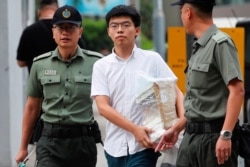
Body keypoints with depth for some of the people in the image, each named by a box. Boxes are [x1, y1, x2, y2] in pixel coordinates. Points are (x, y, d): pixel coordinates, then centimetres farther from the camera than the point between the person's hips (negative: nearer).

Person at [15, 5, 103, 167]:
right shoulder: (40, 64, 5)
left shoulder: (95, 62, -1)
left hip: (83, 140, 0)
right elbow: (32, 107, 13)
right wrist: (23, 148, 15)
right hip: (50, 141, 0)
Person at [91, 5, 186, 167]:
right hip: (115, 146, 3)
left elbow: (176, 92, 0)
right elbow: (103, 106, -5)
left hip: (144, 145, -3)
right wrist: (135, 129, -18)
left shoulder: (152, 59, 1)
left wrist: (183, 119, -21)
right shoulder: (101, 66, 4)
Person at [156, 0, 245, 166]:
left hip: (214, 135, -9)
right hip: (192, 135, 9)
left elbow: (237, 90, -19)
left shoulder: (220, 43, -13)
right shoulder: (198, 47, 14)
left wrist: (226, 135, -25)